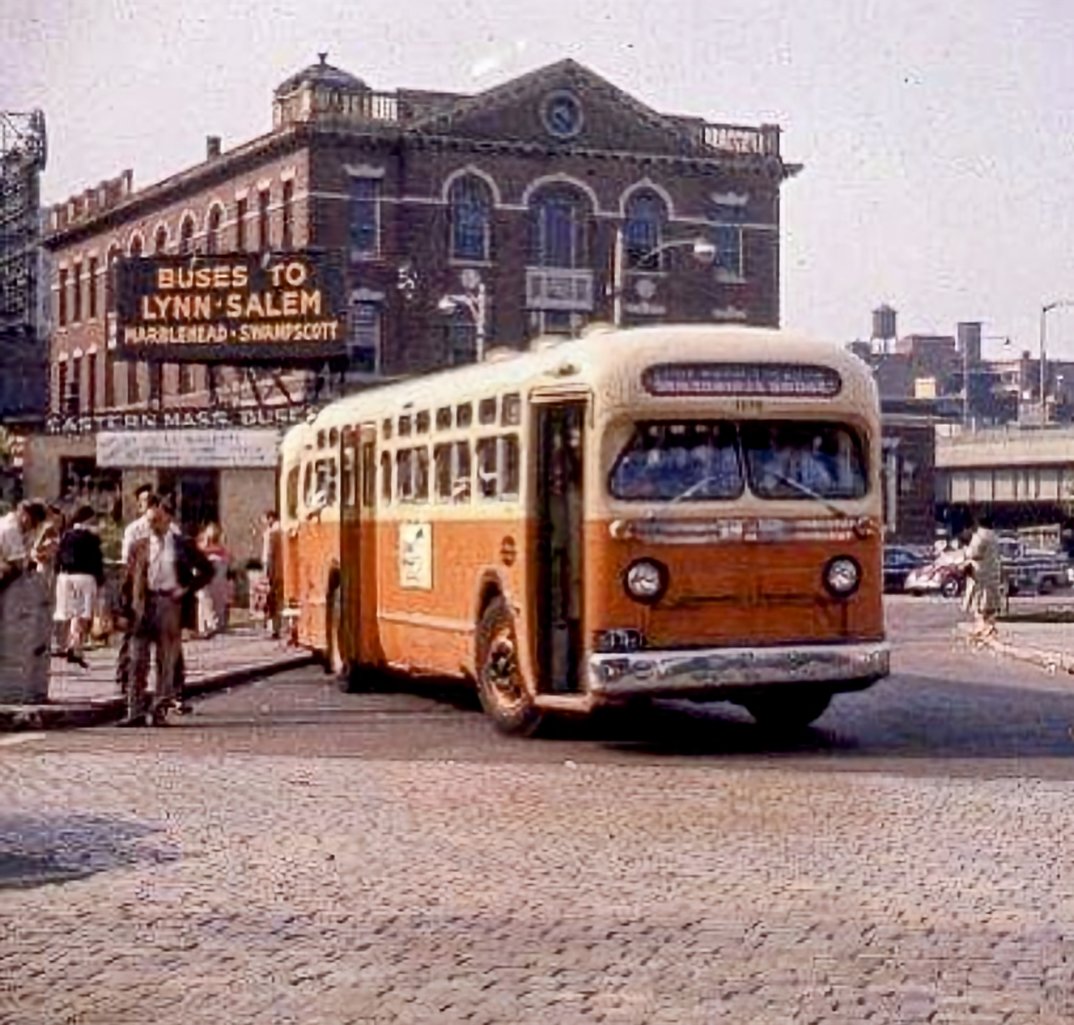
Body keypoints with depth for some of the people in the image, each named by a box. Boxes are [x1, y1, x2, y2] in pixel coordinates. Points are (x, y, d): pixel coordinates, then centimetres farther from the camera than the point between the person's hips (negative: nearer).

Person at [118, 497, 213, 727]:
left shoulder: (183, 545, 6)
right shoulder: (138, 547, 9)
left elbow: (207, 570, 9)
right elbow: (128, 580, 8)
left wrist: (187, 589, -3)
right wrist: (125, 610, -1)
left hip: (171, 605, -1)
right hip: (143, 605, 1)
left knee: (167, 663, 2)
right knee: (138, 661, -1)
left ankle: (160, 711, 9)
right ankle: (136, 711, 3)